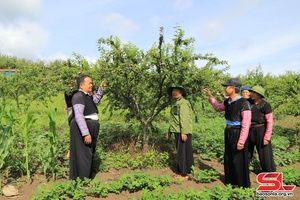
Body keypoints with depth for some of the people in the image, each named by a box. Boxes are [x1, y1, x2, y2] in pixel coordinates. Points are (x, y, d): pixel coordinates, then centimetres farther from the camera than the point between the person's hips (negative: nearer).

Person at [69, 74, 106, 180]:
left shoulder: (87, 96, 12)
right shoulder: (78, 96, -17)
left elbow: (95, 100, 33)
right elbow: (78, 116, -26)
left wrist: (101, 89, 20)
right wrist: (86, 133, -30)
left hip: (89, 129, 10)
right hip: (81, 130, -10)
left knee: (89, 155, 16)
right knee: (82, 155, -4)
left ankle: (86, 179, 28)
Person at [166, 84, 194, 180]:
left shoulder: (183, 103, -11)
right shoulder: (174, 103, 18)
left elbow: (184, 119, -19)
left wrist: (184, 132, -23)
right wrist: (169, 131, 23)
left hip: (183, 132, -9)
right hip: (177, 131, 9)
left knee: (183, 152, -4)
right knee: (180, 152, 15)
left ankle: (184, 174, 4)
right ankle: (182, 171, 26)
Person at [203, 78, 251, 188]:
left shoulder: (243, 103, -21)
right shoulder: (228, 102, 3)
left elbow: (246, 124, -22)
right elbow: (218, 108, 25)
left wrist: (241, 141, -23)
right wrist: (210, 96, 16)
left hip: (238, 134, -8)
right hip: (228, 132, 8)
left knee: (239, 161, 5)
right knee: (228, 158, 18)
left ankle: (242, 185, 25)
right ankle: (231, 181, 37)